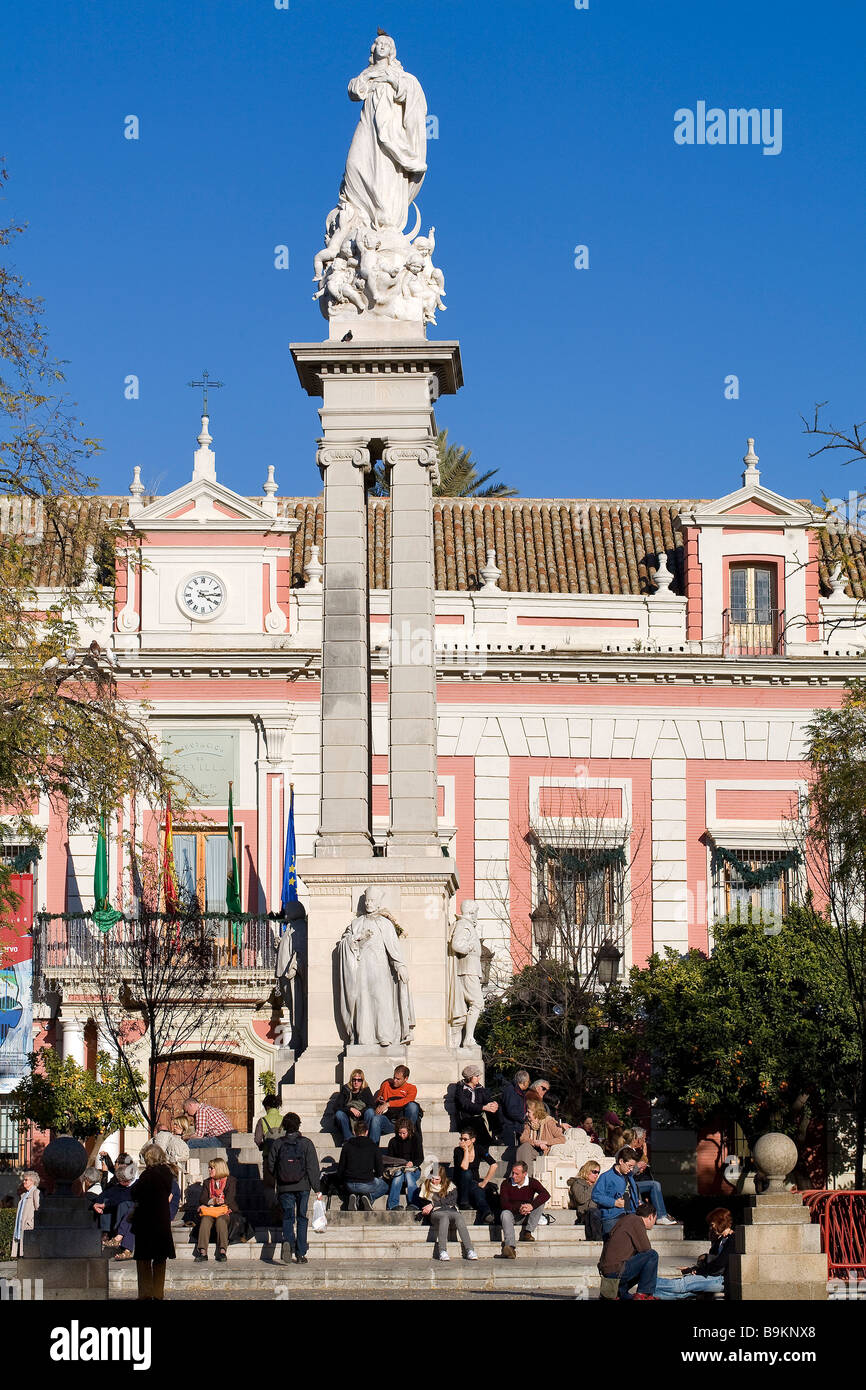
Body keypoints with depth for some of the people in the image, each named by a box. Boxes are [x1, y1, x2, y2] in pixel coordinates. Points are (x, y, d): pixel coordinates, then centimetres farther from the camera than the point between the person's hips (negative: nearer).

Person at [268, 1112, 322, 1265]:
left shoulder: (278, 1144, -2)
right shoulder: (306, 1143, -5)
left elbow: (271, 1165, 3)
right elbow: (313, 1167, -5)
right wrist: (317, 1188, -2)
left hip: (284, 1188, 0)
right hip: (303, 1186, 0)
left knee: (288, 1217, 6)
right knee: (301, 1218, 9)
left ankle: (288, 1241, -25)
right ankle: (300, 1254, 9)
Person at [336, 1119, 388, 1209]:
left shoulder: (346, 1147, 3)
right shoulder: (374, 1147, -2)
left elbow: (340, 1169, 8)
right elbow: (380, 1170, 2)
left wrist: (341, 1183, 26)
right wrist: (377, 1175, 26)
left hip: (350, 1185, 3)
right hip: (367, 1184, -2)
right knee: (384, 1187, 27)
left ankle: (353, 1196, 4)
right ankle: (369, 1196, -1)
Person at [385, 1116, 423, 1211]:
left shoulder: (416, 1138, 2)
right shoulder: (393, 1142, 8)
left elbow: (420, 1158, -3)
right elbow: (389, 1159, 11)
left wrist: (412, 1163, -24)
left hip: (413, 1169, -1)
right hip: (397, 1168, 1)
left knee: (408, 1174, -36)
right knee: (399, 1174, -34)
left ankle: (412, 1205, -40)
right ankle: (393, 1205, -45)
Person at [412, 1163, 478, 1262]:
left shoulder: (450, 1186, 18)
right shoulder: (424, 1186, 22)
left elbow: (451, 1200, 2)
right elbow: (418, 1201, 19)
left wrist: (433, 1204, -5)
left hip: (450, 1210, 1)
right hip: (435, 1213, -1)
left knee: (459, 1217, -35)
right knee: (444, 1218, -38)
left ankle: (469, 1250, -44)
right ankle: (442, 1251, -50)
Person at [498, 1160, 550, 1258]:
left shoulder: (532, 1182, -4)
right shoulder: (506, 1184, -6)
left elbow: (546, 1195, -20)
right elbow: (503, 1203, -16)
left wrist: (532, 1206, -36)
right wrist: (518, 1209, -33)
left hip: (526, 1216, 1)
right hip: (512, 1213, -1)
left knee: (540, 1202, -22)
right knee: (505, 1214, -36)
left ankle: (527, 1232, -24)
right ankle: (510, 1246, -55)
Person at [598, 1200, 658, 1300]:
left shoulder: (628, 1218, 20)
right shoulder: (636, 1221, -10)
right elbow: (645, 1248, -11)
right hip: (616, 1271, -10)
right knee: (652, 1255, -9)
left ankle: (619, 1292, 17)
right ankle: (643, 1294, -6)